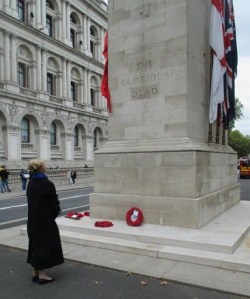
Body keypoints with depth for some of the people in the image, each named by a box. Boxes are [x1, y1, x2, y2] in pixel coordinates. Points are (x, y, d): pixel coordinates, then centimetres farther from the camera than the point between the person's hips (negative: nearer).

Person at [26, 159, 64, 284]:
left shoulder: (30, 183, 3)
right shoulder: (47, 184, -19)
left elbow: (31, 201, 8)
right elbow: (54, 203, -15)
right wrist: (54, 214, 3)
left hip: (33, 220, 8)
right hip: (45, 221, -7)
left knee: (35, 244, 17)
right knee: (45, 245, 4)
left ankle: (35, 273, 27)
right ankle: (42, 274, 11)